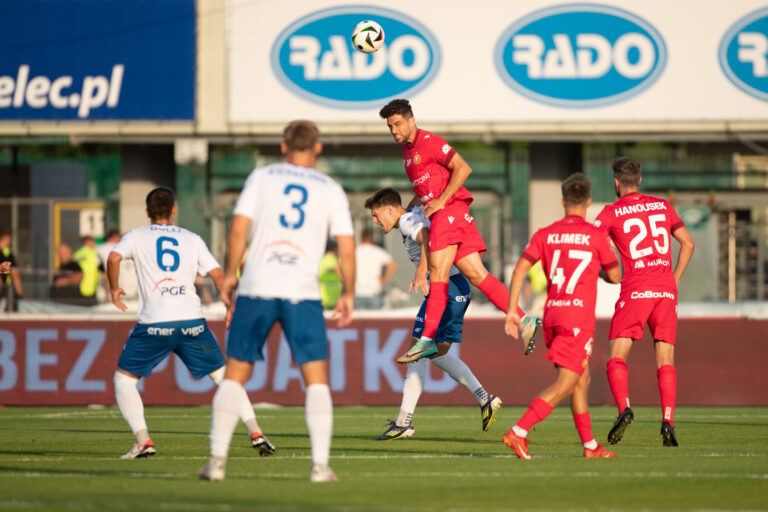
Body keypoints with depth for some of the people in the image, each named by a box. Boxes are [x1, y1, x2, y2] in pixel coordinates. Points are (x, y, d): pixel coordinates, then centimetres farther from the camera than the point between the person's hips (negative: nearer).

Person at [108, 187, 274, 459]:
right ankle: (255, 432, 5)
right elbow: (217, 274, 5)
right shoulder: (192, 239, 15)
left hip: (154, 324, -2)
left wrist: (114, 288, 6)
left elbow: (114, 257, -9)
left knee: (124, 379, 10)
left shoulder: (136, 236, 10)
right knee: (223, 376, 16)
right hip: (192, 321, 2)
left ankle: (143, 440, -7)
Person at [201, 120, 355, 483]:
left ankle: (217, 460, 3)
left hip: (255, 289, 1)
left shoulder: (261, 178, 8)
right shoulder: (331, 190, 9)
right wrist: (348, 294, 14)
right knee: (317, 380, 4)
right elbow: (347, 249, 4)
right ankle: (320, 464, -6)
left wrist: (229, 274, 8)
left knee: (235, 374, 9)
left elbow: (239, 228, -2)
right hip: (303, 294, -1)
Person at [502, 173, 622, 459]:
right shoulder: (596, 236, -2)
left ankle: (590, 445, 19)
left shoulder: (545, 235, 7)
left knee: (582, 379, 17)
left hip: (552, 314, 6)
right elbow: (615, 277, 8)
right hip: (579, 317, -6)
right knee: (565, 385, -6)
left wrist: (512, 311, 1)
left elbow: (520, 269, -1)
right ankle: (518, 433, -18)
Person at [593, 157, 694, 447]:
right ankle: (668, 421, -11)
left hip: (635, 292, -3)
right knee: (665, 361, 5)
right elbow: (688, 243, 14)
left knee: (616, 358, 0)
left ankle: (624, 408, -25)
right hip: (666, 291, 3)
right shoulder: (662, 207, 14)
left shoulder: (611, 213, 2)